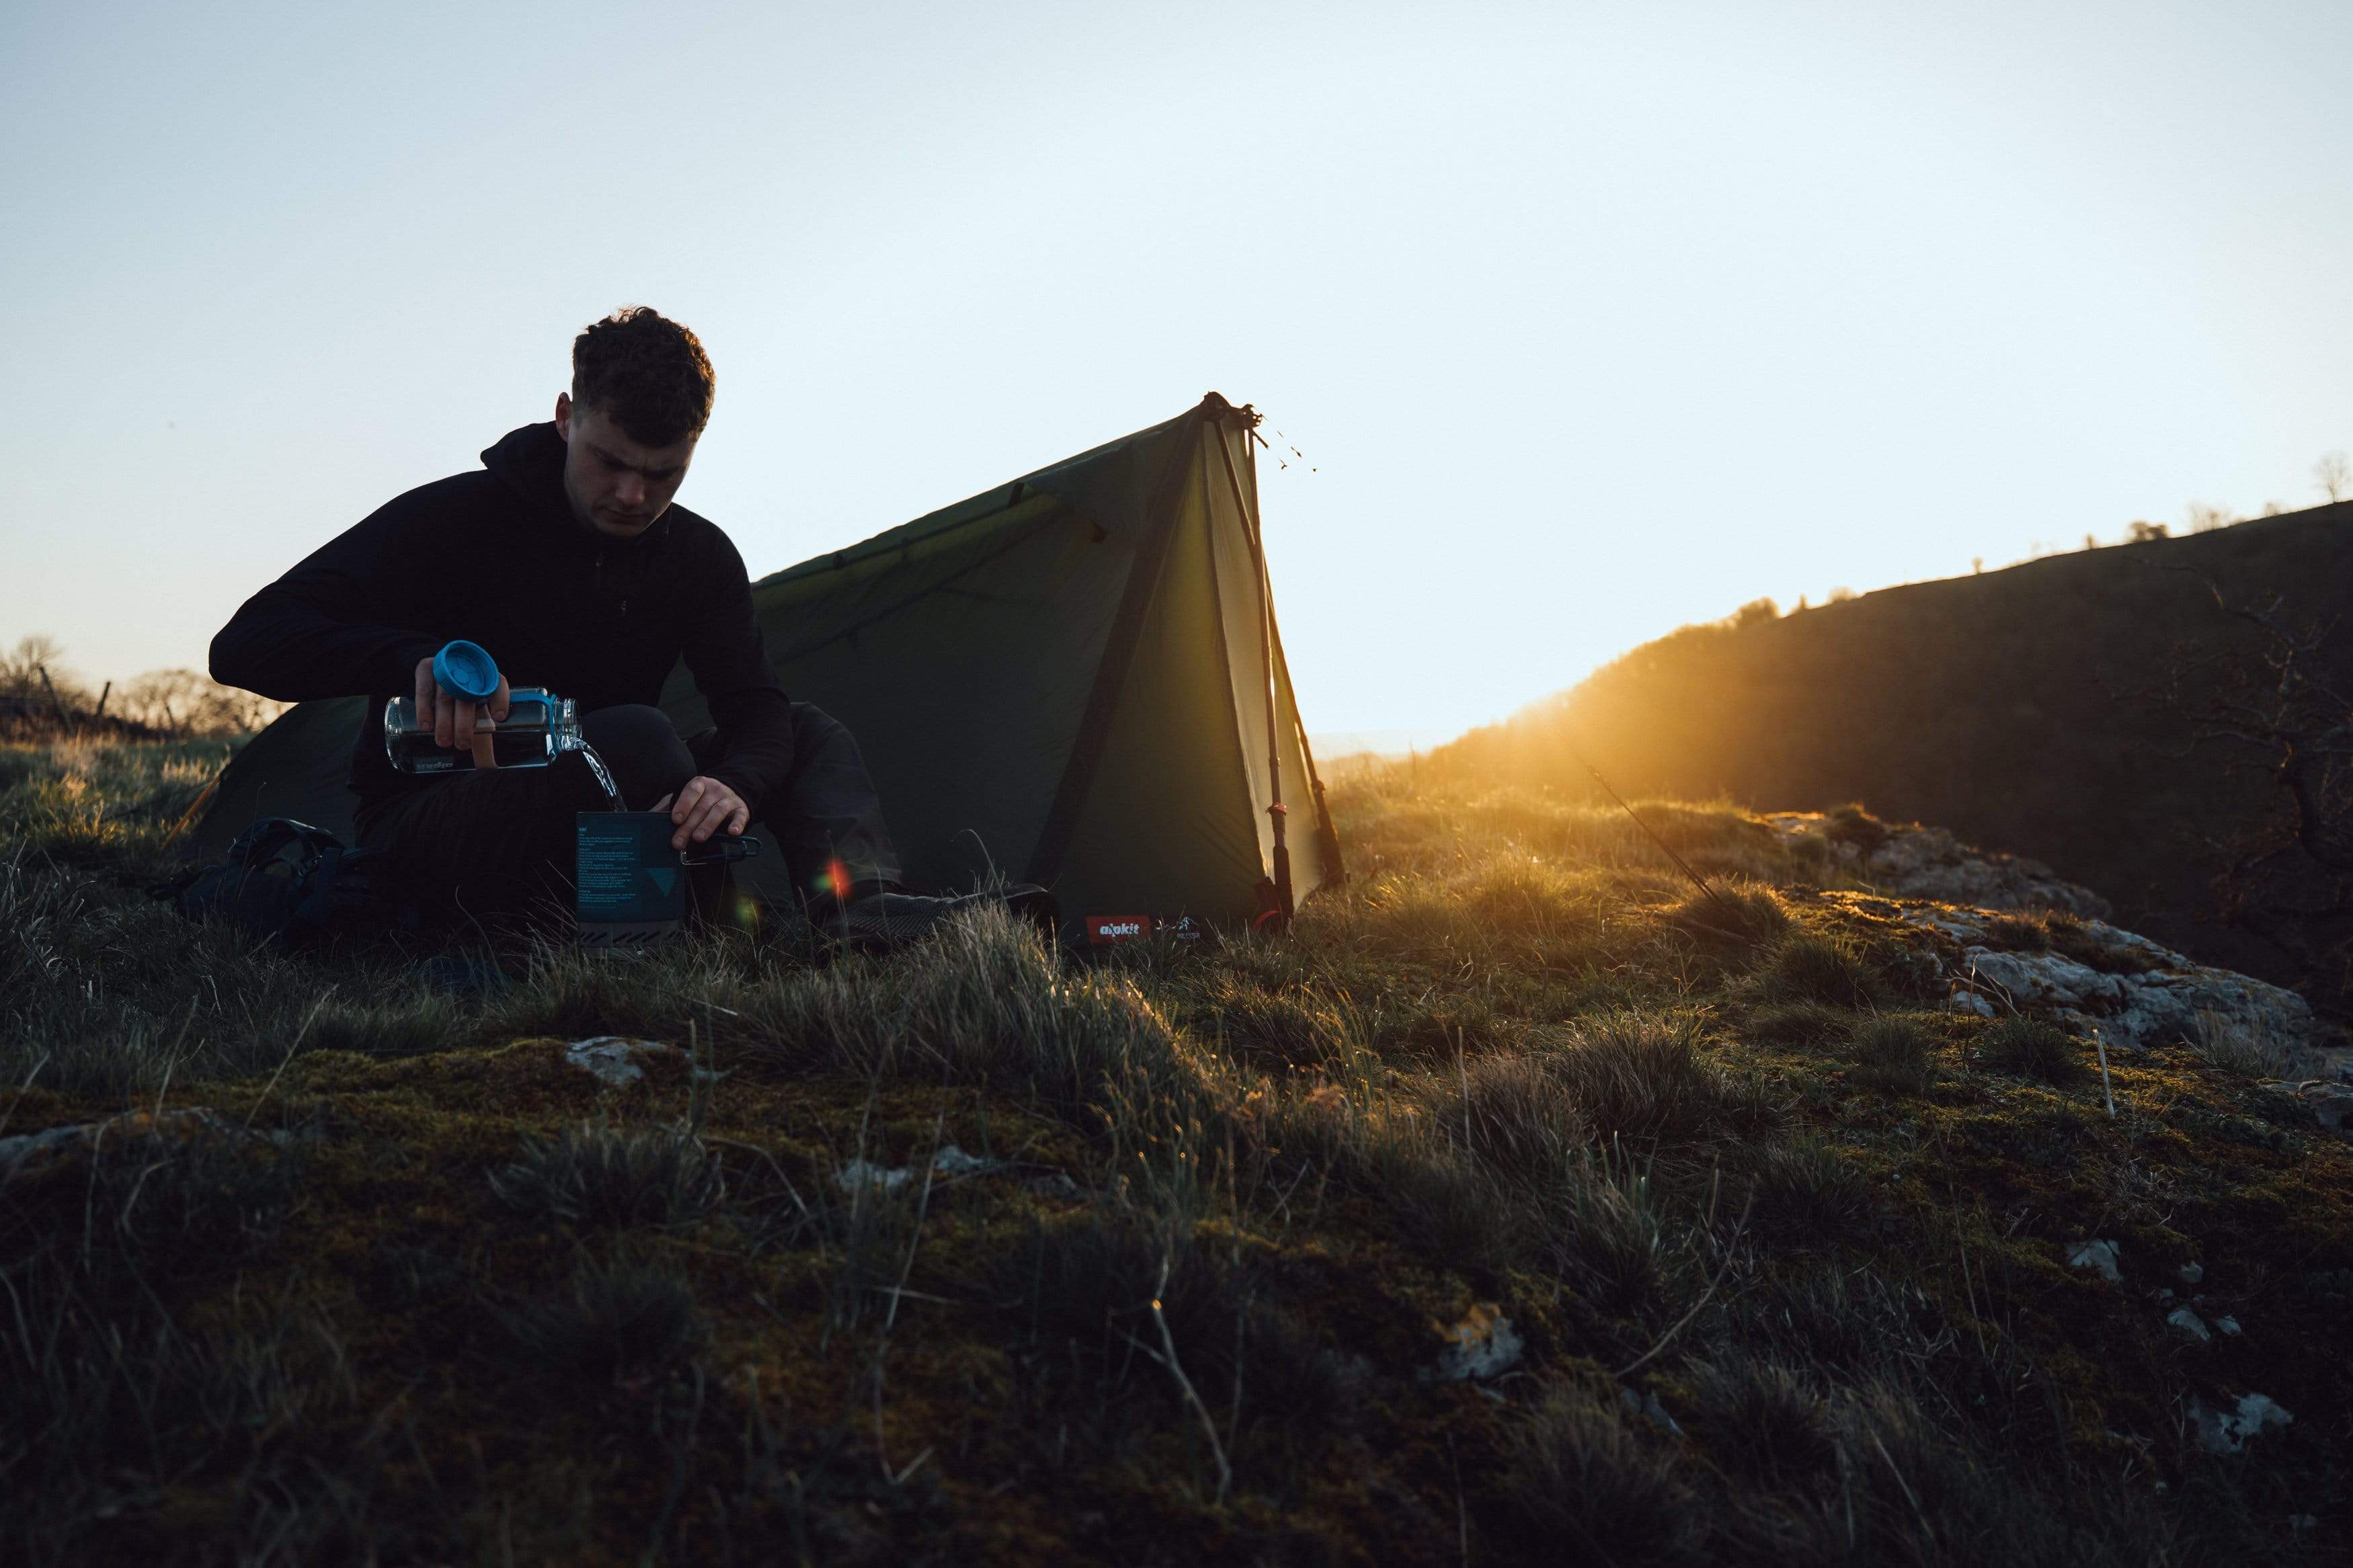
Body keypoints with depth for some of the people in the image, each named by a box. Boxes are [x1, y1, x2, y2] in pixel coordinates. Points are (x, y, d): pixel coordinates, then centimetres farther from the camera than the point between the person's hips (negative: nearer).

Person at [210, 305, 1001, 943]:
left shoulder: (699, 558, 1)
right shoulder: (455, 519, -14)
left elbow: (755, 711, -5)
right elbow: (247, 645, -16)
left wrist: (733, 783, -32)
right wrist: (417, 659, -37)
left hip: (593, 837, 6)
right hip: (427, 841, -6)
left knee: (806, 730, -6)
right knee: (639, 738, -35)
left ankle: (860, 906, -31)